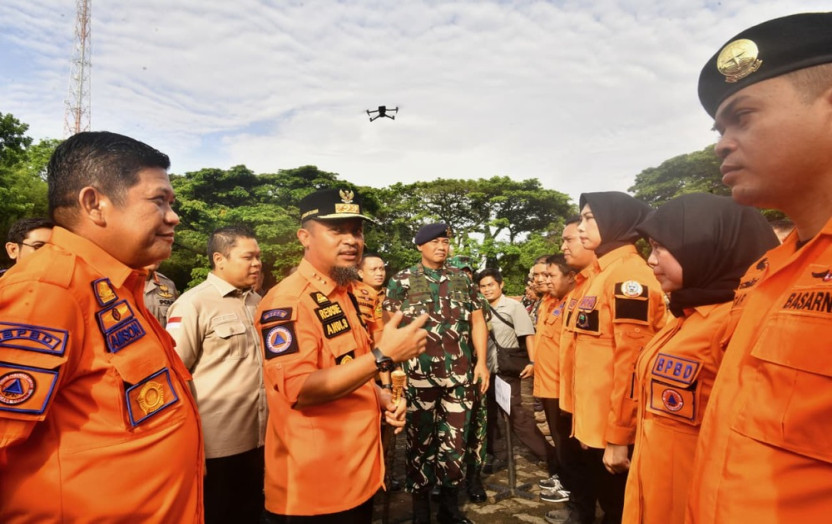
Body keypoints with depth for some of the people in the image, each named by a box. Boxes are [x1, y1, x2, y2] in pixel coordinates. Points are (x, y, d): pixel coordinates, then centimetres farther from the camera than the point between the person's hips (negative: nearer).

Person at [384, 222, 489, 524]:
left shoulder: (462, 279, 11)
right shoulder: (402, 280, 2)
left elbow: (477, 322, 12)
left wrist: (481, 362, 4)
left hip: (460, 374, 3)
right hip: (418, 374, -2)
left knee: (455, 440, 10)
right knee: (421, 441, 8)